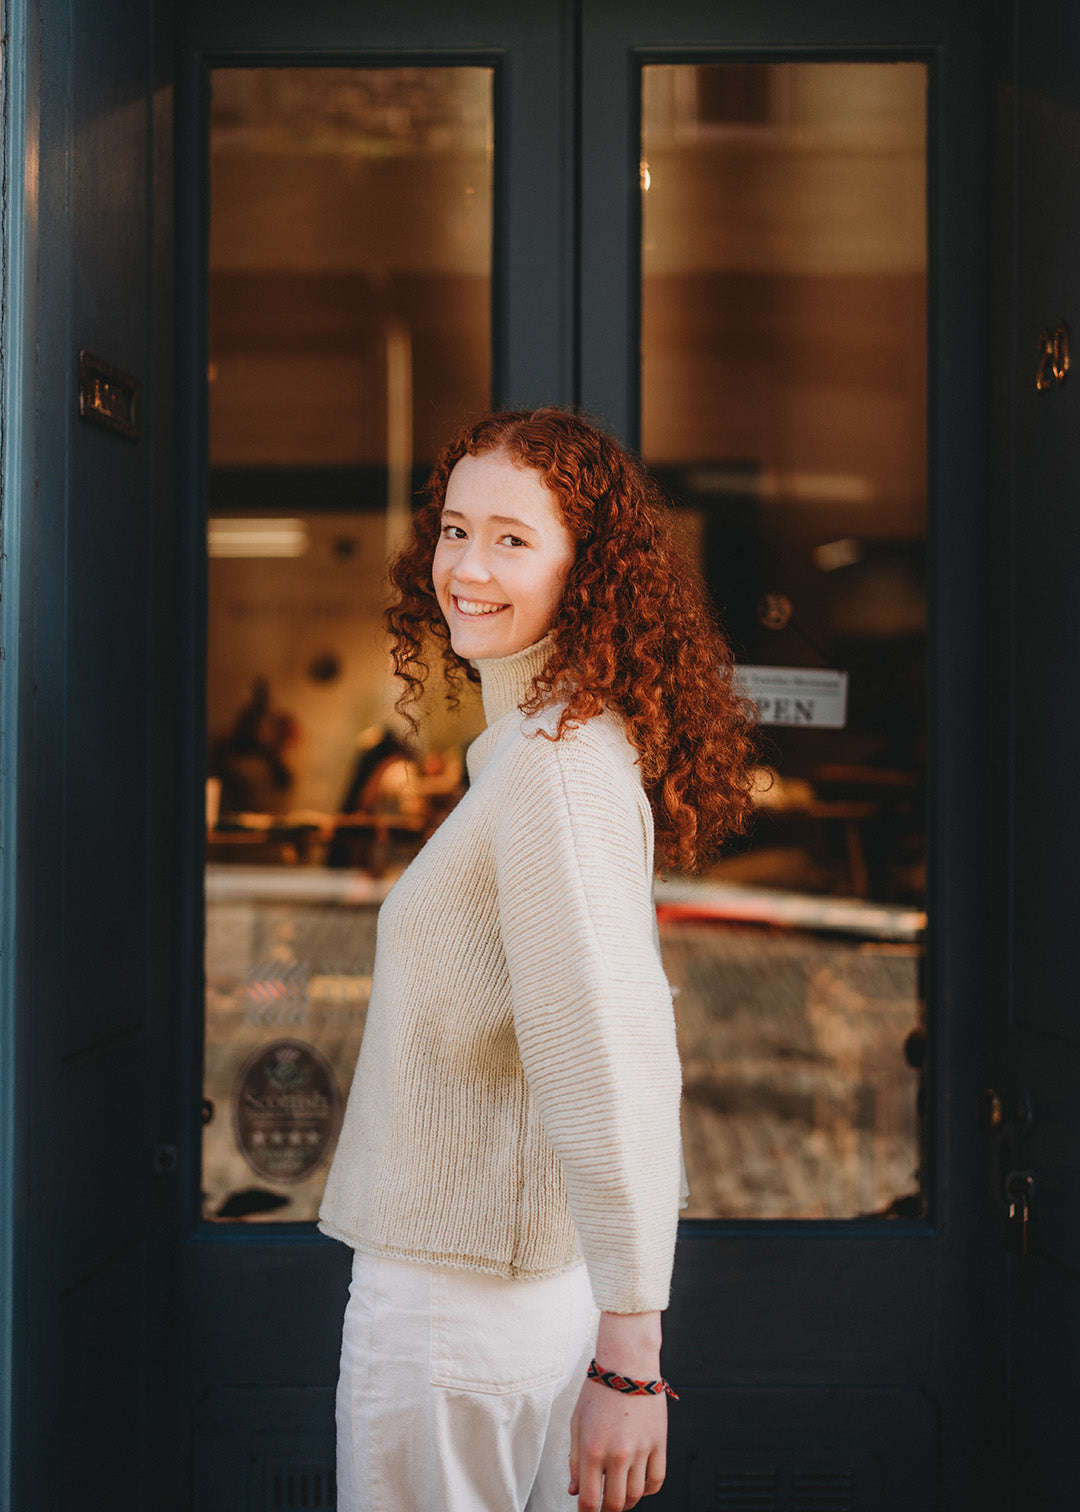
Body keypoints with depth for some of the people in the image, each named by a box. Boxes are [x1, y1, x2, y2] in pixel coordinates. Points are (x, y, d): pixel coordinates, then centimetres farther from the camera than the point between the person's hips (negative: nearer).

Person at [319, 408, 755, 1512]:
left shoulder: (557, 767, -20)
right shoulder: (545, 744, 11)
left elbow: (615, 1063, -27)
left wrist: (628, 1357, -25)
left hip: (452, 1309, -9)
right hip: (531, 1286, 9)